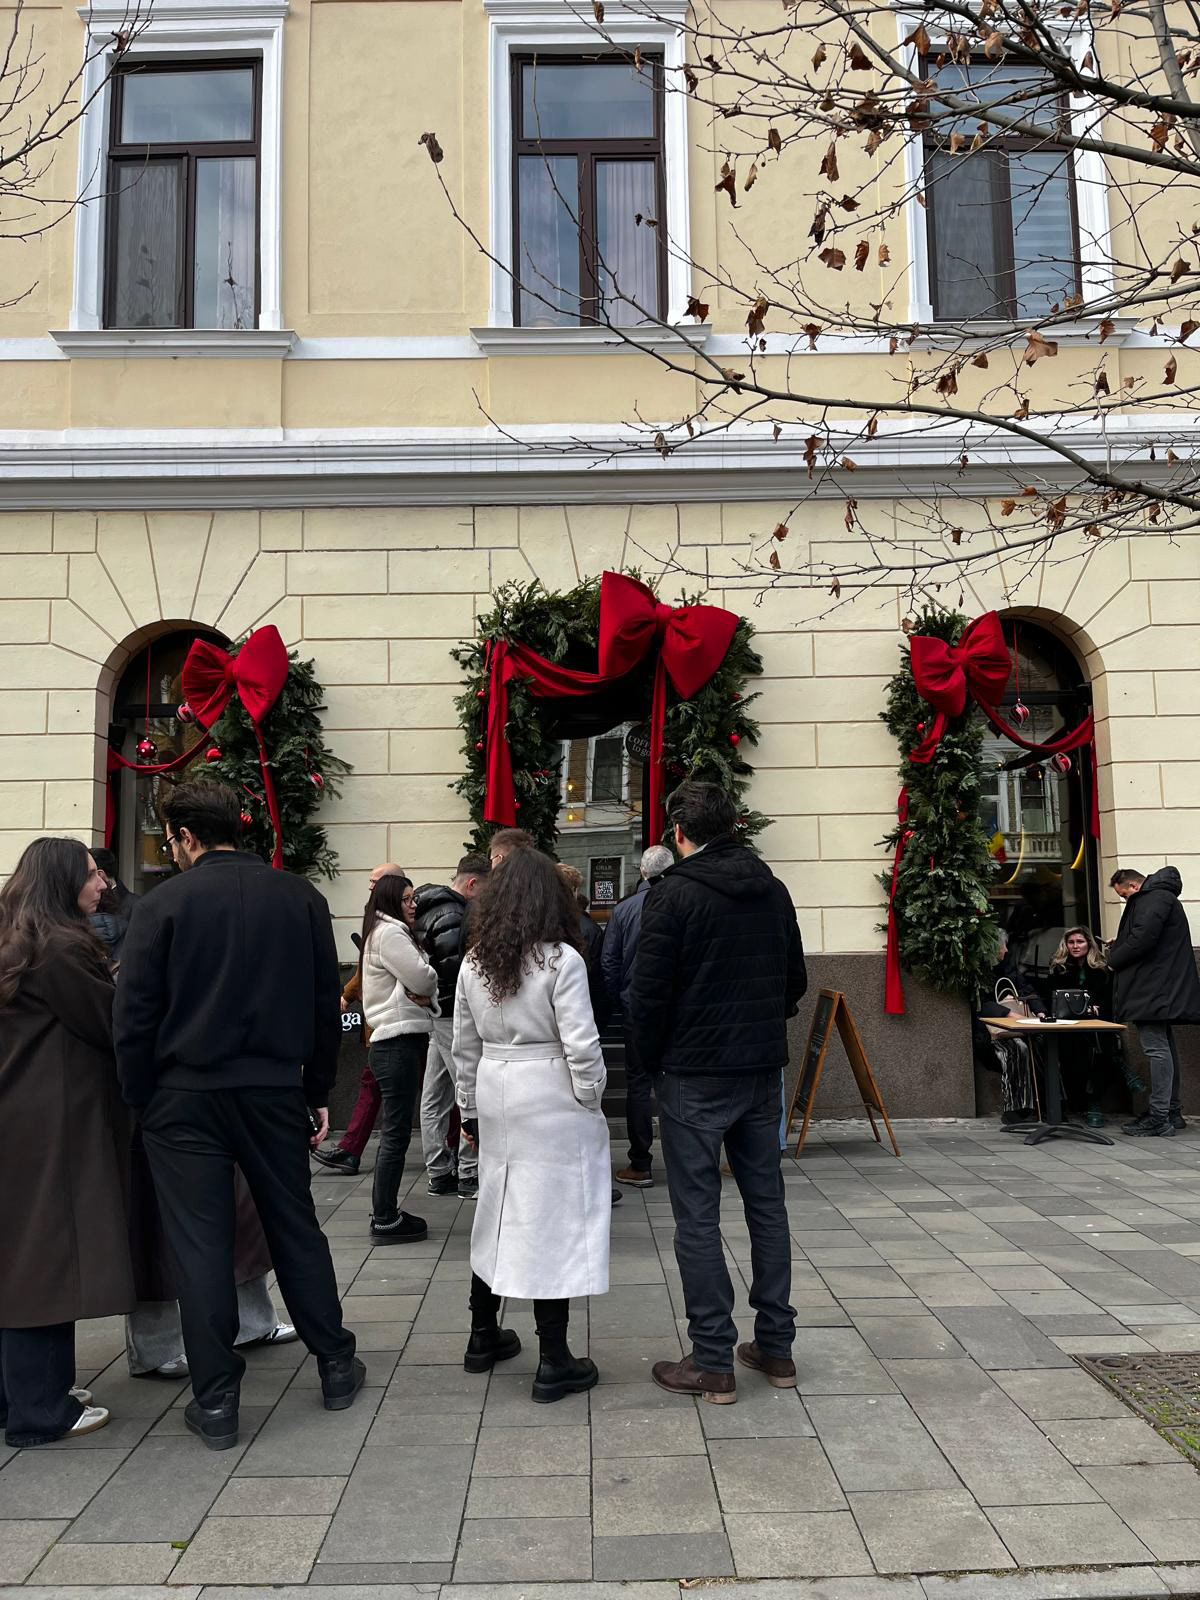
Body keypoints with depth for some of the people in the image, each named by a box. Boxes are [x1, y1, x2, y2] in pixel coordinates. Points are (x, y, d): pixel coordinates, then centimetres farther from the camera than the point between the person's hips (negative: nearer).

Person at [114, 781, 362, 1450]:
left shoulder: (163, 903, -8)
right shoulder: (300, 897, 1)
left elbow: (134, 1016, -8)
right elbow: (327, 1002, 3)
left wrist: (141, 1097, 3)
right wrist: (319, 1091, 10)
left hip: (185, 1099, -2)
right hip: (275, 1092, 3)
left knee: (200, 1245, 6)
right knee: (296, 1227, 16)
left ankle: (216, 1401, 14)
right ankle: (336, 1367, 26)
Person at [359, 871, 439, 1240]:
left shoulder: (393, 931, 21)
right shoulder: (389, 932, -11)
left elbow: (419, 986, 16)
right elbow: (424, 978, -17)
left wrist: (420, 992, -6)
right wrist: (425, 988, 5)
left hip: (398, 1040, 11)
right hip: (398, 1041, -11)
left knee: (394, 1130, 15)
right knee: (397, 1131, -6)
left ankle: (385, 1212, 23)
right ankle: (385, 1220, 0)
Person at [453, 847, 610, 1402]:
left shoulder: (474, 962, 2)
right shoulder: (561, 960, -14)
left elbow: (464, 1046, 9)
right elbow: (581, 1045, -16)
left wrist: (471, 1107, 19)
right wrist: (591, 1098, -1)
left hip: (497, 1100, 6)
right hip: (553, 1105, -5)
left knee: (497, 1213, 18)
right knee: (553, 1221, 3)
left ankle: (483, 1336, 32)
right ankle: (553, 1362, 10)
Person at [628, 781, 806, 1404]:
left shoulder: (674, 895, -13)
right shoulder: (773, 890, 6)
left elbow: (648, 992, -13)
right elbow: (796, 979, 13)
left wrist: (653, 1061, 1)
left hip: (694, 1077, -6)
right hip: (763, 1071, 6)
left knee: (697, 1217, 2)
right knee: (767, 1206, 14)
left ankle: (713, 1363, 8)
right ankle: (776, 1347, 23)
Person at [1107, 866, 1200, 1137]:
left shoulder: (1155, 898, -11)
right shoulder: (1159, 897, 22)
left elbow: (1144, 937, -23)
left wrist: (1115, 960, -9)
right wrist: (1120, 948, 14)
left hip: (1155, 991, -11)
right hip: (1164, 991, 11)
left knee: (1157, 1048, -11)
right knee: (1165, 1048, 15)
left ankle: (1160, 1118, -11)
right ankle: (1171, 1112, 22)